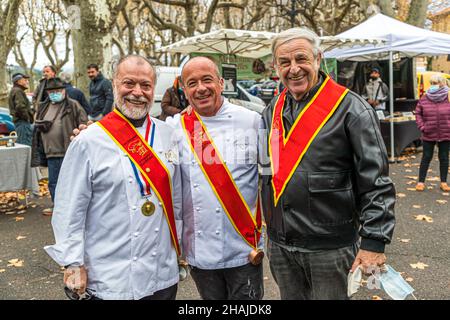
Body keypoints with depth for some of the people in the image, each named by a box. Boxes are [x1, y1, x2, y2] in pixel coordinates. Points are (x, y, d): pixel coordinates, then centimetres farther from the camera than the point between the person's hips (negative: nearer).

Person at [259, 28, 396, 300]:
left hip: (329, 247, -5)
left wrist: (374, 241, -18)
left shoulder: (350, 108, -12)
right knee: (290, 297, 21)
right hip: (279, 245, 6)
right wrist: (264, 230, 16)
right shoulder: (272, 111, 6)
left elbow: (376, 182, -14)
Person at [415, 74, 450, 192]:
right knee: (426, 157, 6)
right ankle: (421, 182, 13)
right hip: (428, 134, 0)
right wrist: (421, 126, -3)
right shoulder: (424, 98, -1)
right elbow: (418, 113, 7)